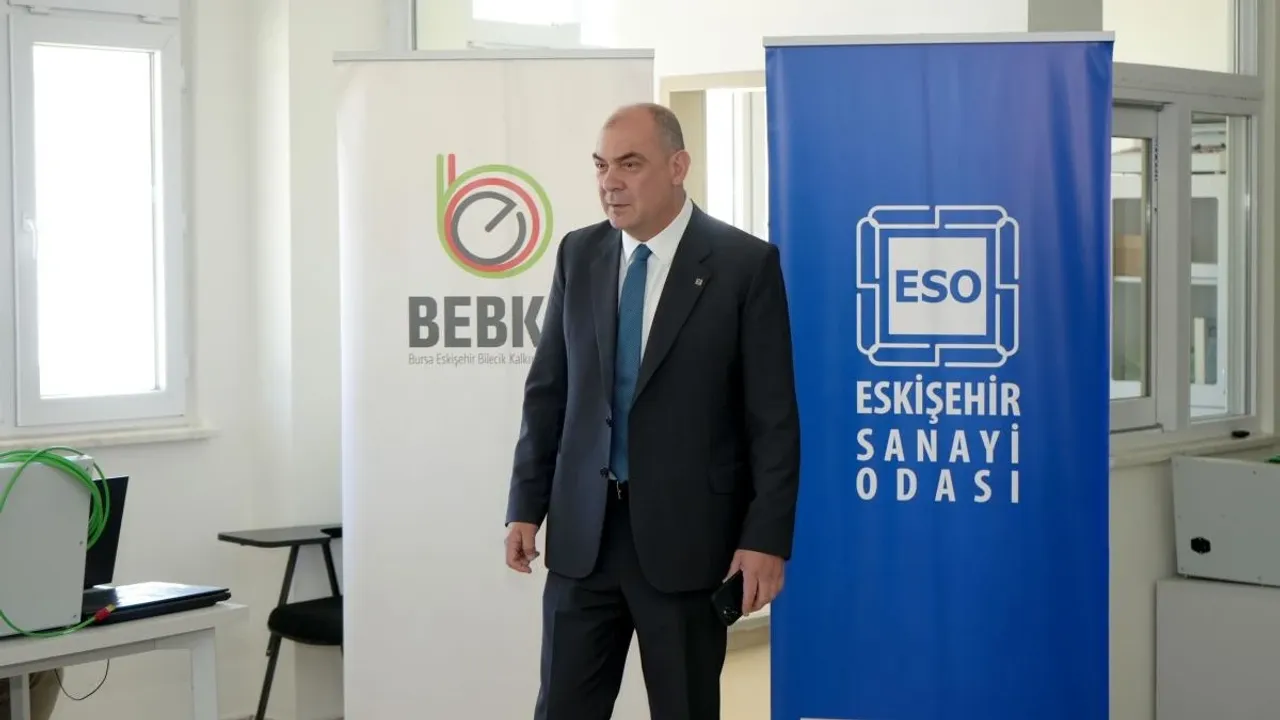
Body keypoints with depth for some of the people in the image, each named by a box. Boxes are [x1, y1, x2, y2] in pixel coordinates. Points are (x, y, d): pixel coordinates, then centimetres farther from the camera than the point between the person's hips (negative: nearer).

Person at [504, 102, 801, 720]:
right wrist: (527, 505, 6)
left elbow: (773, 416, -7)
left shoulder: (744, 263, -6)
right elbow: (548, 390, 11)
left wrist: (766, 536, -12)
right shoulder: (578, 254, 7)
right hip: (583, 532, 4)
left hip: (686, 534, -4)